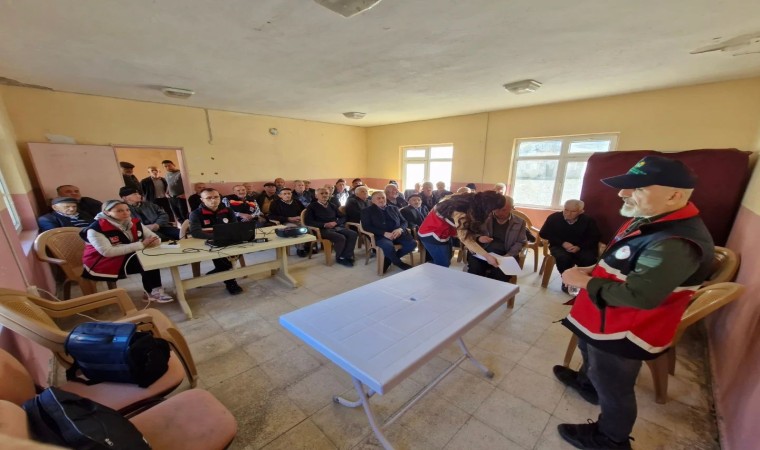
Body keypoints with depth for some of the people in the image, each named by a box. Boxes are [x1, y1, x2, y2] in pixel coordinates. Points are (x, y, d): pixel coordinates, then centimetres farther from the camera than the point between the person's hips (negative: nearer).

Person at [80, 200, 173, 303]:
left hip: (130, 258, 6)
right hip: (102, 264, -6)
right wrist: (141, 245, -33)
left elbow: (154, 237, 0)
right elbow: (107, 252, -31)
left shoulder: (134, 222, -3)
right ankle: (151, 292, -14)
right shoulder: (96, 228, -21)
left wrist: (154, 241, -28)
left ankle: (155, 291, -12)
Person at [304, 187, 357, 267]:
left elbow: (343, 218, 18)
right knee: (341, 238, -31)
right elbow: (308, 221, -6)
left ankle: (346, 256, -14)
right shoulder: (312, 206, 6)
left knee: (353, 234, -21)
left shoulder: (332, 205, 20)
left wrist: (336, 222, -6)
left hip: (337, 227, 5)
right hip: (323, 229, -5)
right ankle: (340, 257, -7)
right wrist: (324, 225, -15)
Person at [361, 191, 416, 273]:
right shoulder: (367, 211, 8)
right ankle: (399, 263, -5)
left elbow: (404, 222, 16)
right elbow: (366, 226, -5)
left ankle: (388, 259, -3)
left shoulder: (394, 208, 20)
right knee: (388, 246, -37)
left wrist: (400, 229, -10)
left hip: (397, 233, 5)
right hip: (381, 236, -4)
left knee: (412, 244, -22)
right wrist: (384, 233, -17)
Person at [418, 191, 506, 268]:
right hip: (432, 234, -9)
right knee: (443, 266, -4)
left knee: (446, 262, 16)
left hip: (444, 231, 9)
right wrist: (487, 256, -26)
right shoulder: (461, 212, -32)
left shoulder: (471, 201, -7)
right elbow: (464, 238, -28)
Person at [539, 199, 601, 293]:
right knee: (563, 257, -35)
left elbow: (595, 238, 1)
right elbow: (544, 234, -5)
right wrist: (562, 243, -15)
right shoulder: (554, 217, -5)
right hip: (560, 246, -1)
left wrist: (579, 247, -19)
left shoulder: (588, 220, -1)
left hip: (582, 248, 2)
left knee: (590, 259, -31)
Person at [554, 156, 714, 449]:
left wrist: (584, 281, -23)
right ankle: (586, 383, 61)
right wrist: (593, 270, -1)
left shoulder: (678, 244, -32)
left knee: (613, 389, 15)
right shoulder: (650, 219, 0)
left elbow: (639, 296, -34)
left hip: (623, 333, -9)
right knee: (590, 355, 34)